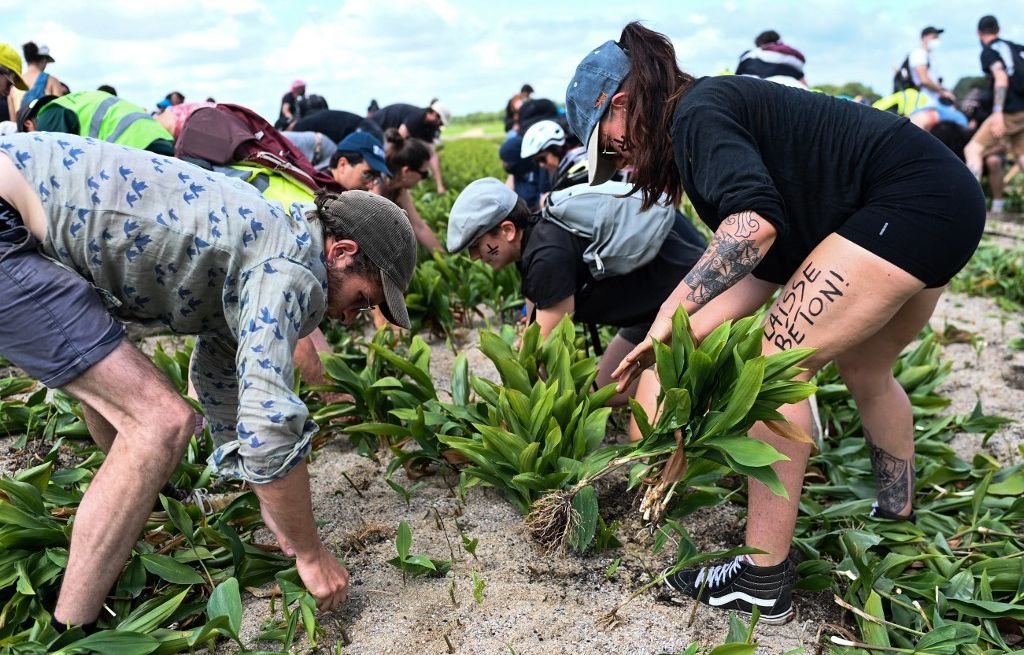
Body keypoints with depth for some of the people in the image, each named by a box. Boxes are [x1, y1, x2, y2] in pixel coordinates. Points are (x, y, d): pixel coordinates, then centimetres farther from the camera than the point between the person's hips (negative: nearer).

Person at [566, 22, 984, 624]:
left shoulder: (697, 114, -11)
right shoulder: (727, 110, 17)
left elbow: (754, 223, -30)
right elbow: (762, 272, 11)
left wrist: (669, 315, -25)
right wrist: (673, 344, 6)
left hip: (908, 200, -11)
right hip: (947, 198, 11)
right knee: (866, 370, 24)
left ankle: (763, 580, -5)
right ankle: (899, 520, 45)